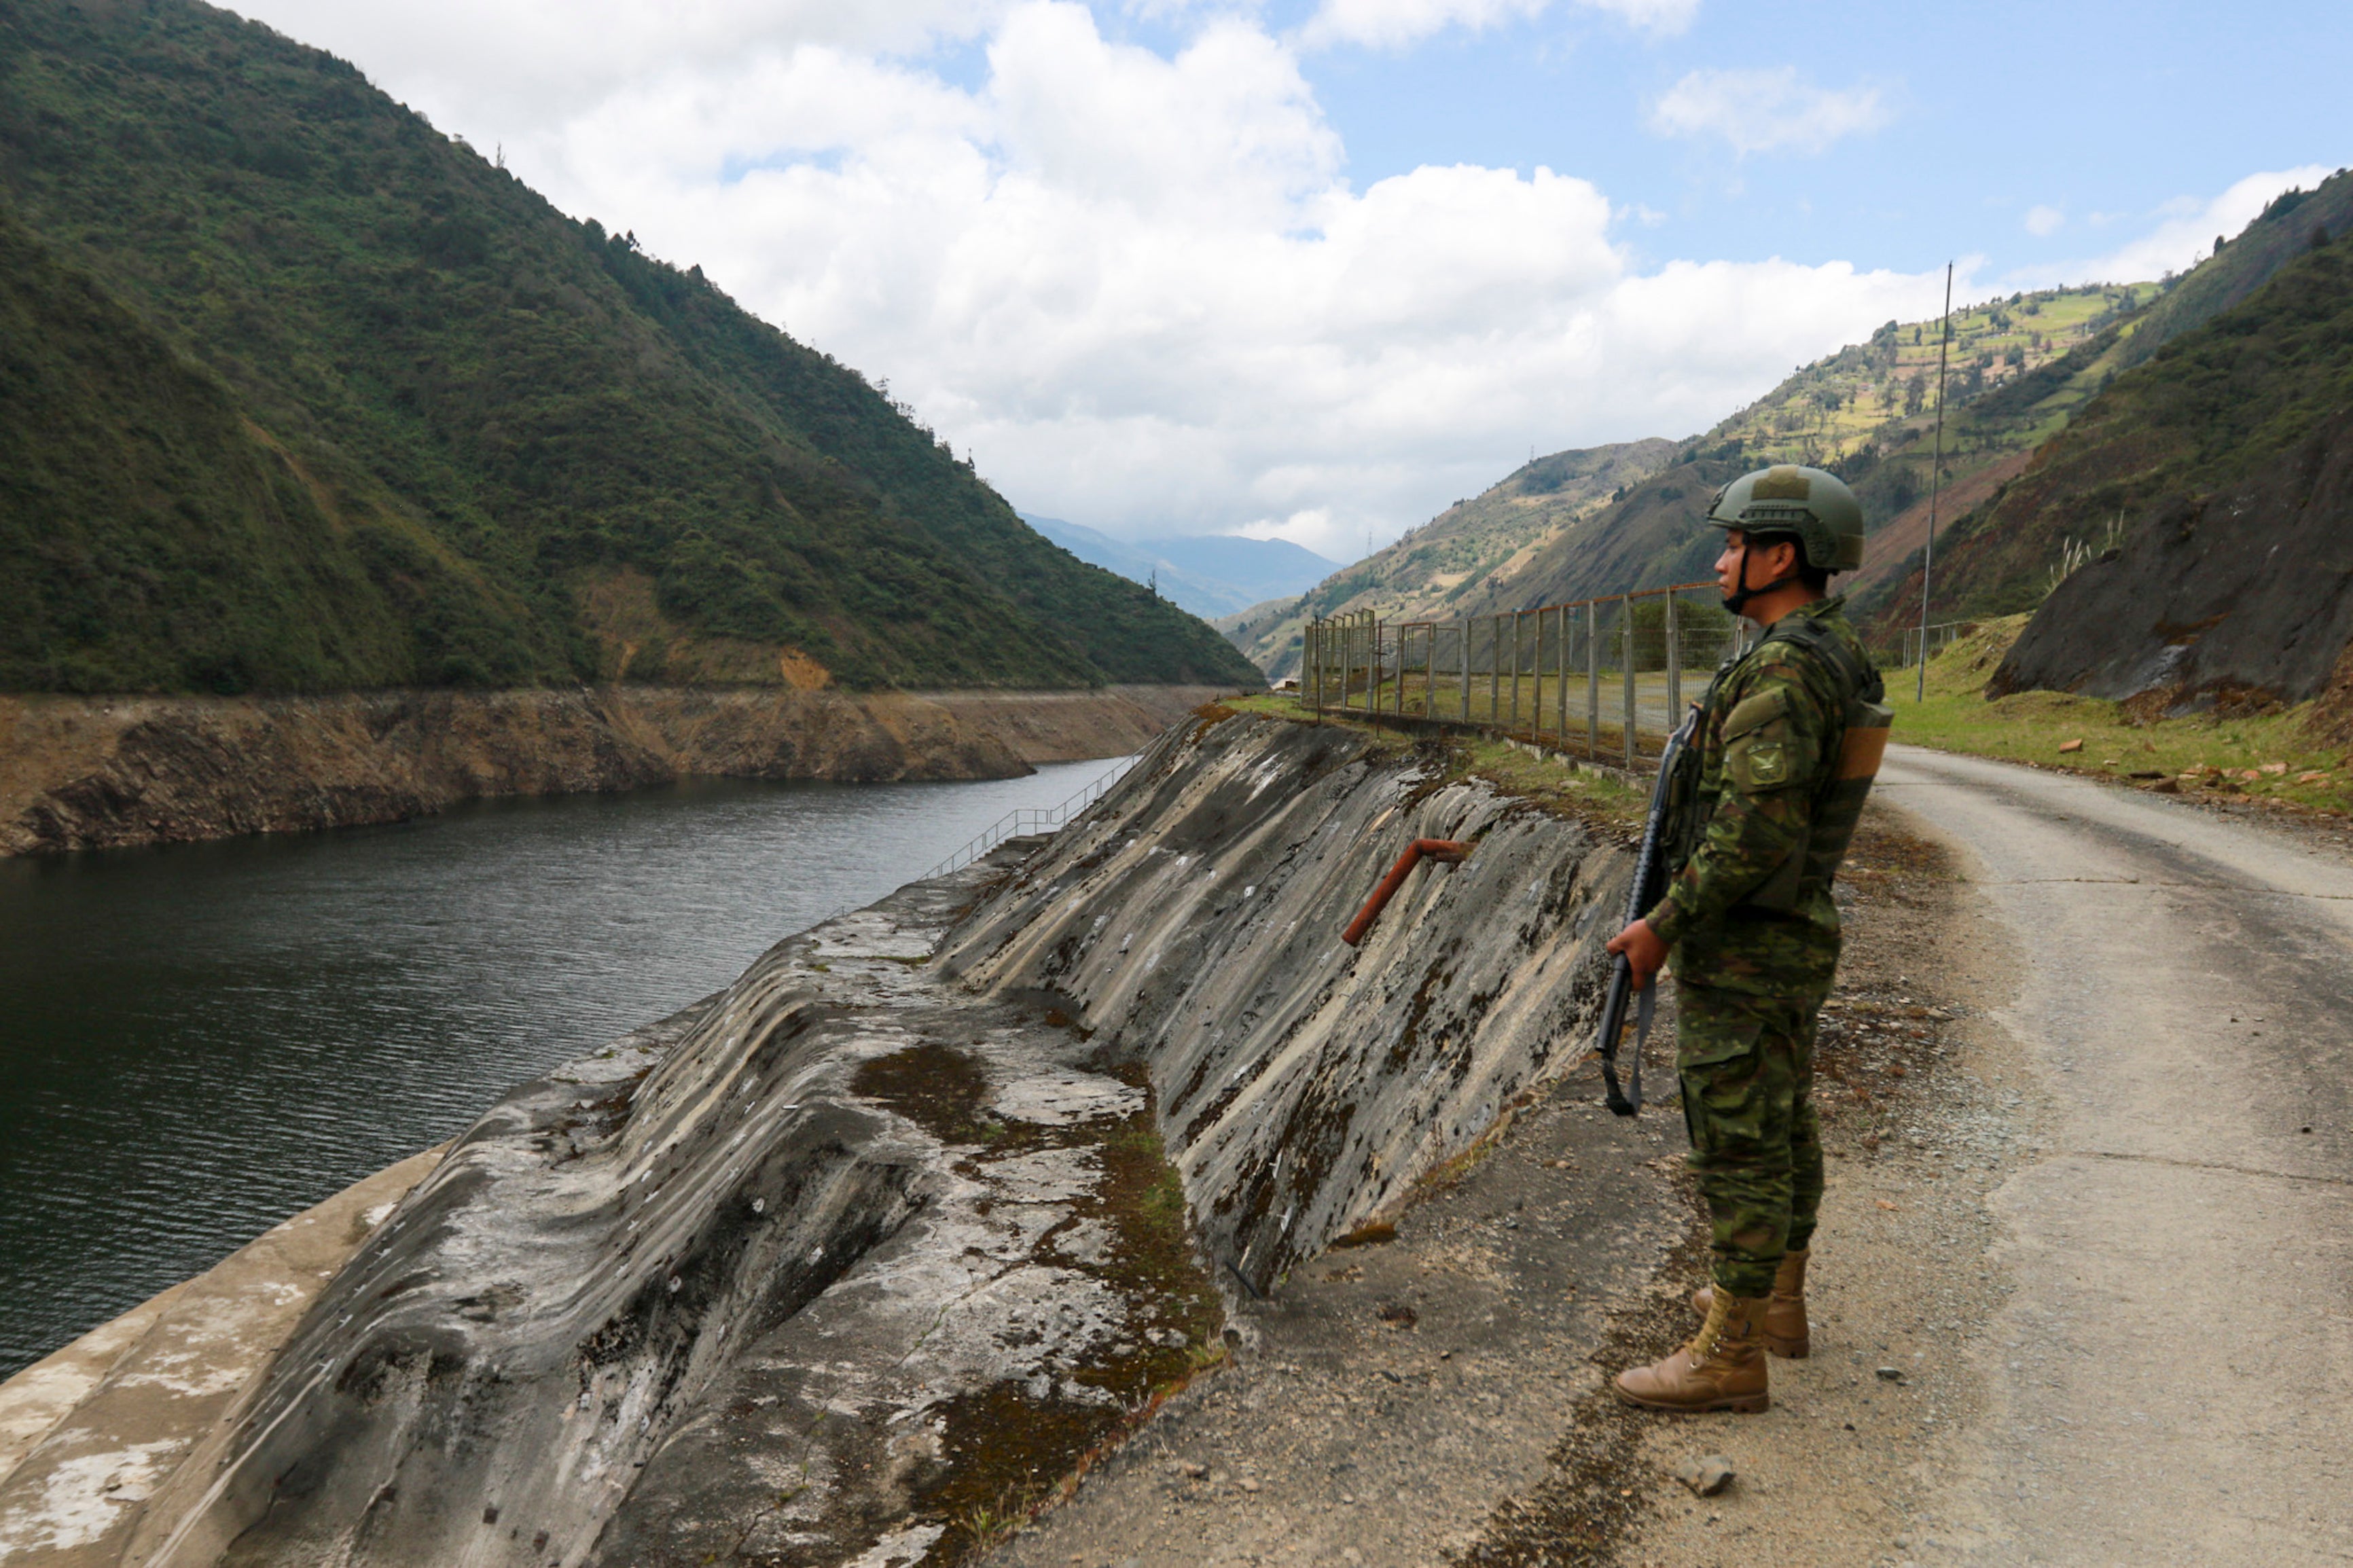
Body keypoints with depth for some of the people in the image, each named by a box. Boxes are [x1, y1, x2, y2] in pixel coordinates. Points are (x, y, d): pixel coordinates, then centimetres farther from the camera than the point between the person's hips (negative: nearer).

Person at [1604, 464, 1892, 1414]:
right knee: (1783, 1125, 20)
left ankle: (1729, 1354, 7)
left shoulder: (1782, 670, -23)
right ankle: (1777, 1299, 35)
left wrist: (1663, 925, -20)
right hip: (1800, 937, 10)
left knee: (1736, 1142, -3)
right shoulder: (1838, 655, 10)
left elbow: (1755, 828, -28)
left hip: (1740, 949, -10)